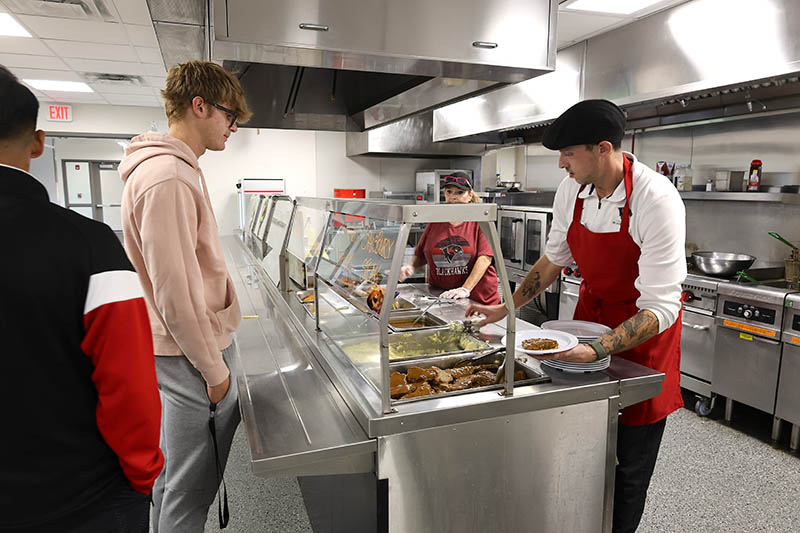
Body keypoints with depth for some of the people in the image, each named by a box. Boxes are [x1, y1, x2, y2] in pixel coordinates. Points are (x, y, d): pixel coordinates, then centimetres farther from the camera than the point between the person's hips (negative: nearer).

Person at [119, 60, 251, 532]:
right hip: (193, 351, -10)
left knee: (176, 465, 24)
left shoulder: (178, 168, 12)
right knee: (193, 481, 6)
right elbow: (174, 293, -24)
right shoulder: (167, 179, -22)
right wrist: (214, 369, -16)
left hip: (188, 344, 10)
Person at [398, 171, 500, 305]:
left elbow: (485, 257, -14)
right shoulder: (435, 222, 9)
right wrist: (412, 267, -7)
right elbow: (420, 255, 15)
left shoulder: (479, 221, -4)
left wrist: (466, 289, -22)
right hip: (439, 297, 3)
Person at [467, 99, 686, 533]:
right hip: (591, 314, 5)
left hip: (642, 334, -5)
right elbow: (554, 259, 5)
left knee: (627, 461, 7)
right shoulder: (571, 191, -10)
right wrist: (505, 310, -1)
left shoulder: (657, 201, -29)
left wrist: (597, 350, -42)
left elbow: (660, 309, -29)